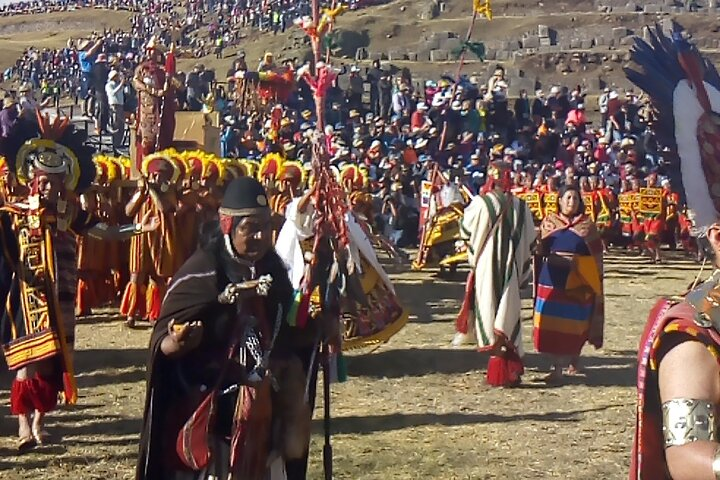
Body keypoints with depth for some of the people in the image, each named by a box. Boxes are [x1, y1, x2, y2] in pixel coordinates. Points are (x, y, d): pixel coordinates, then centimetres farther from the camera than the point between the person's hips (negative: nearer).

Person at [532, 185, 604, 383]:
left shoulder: (587, 225, 5)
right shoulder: (549, 222, 9)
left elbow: (596, 255, 4)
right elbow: (539, 249, 10)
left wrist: (576, 262, -7)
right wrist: (553, 258, -7)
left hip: (578, 283, -1)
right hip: (552, 280, 1)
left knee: (575, 325, 1)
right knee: (552, 323, -2)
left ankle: (574, 361, 17)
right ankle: (558, 367, 5)